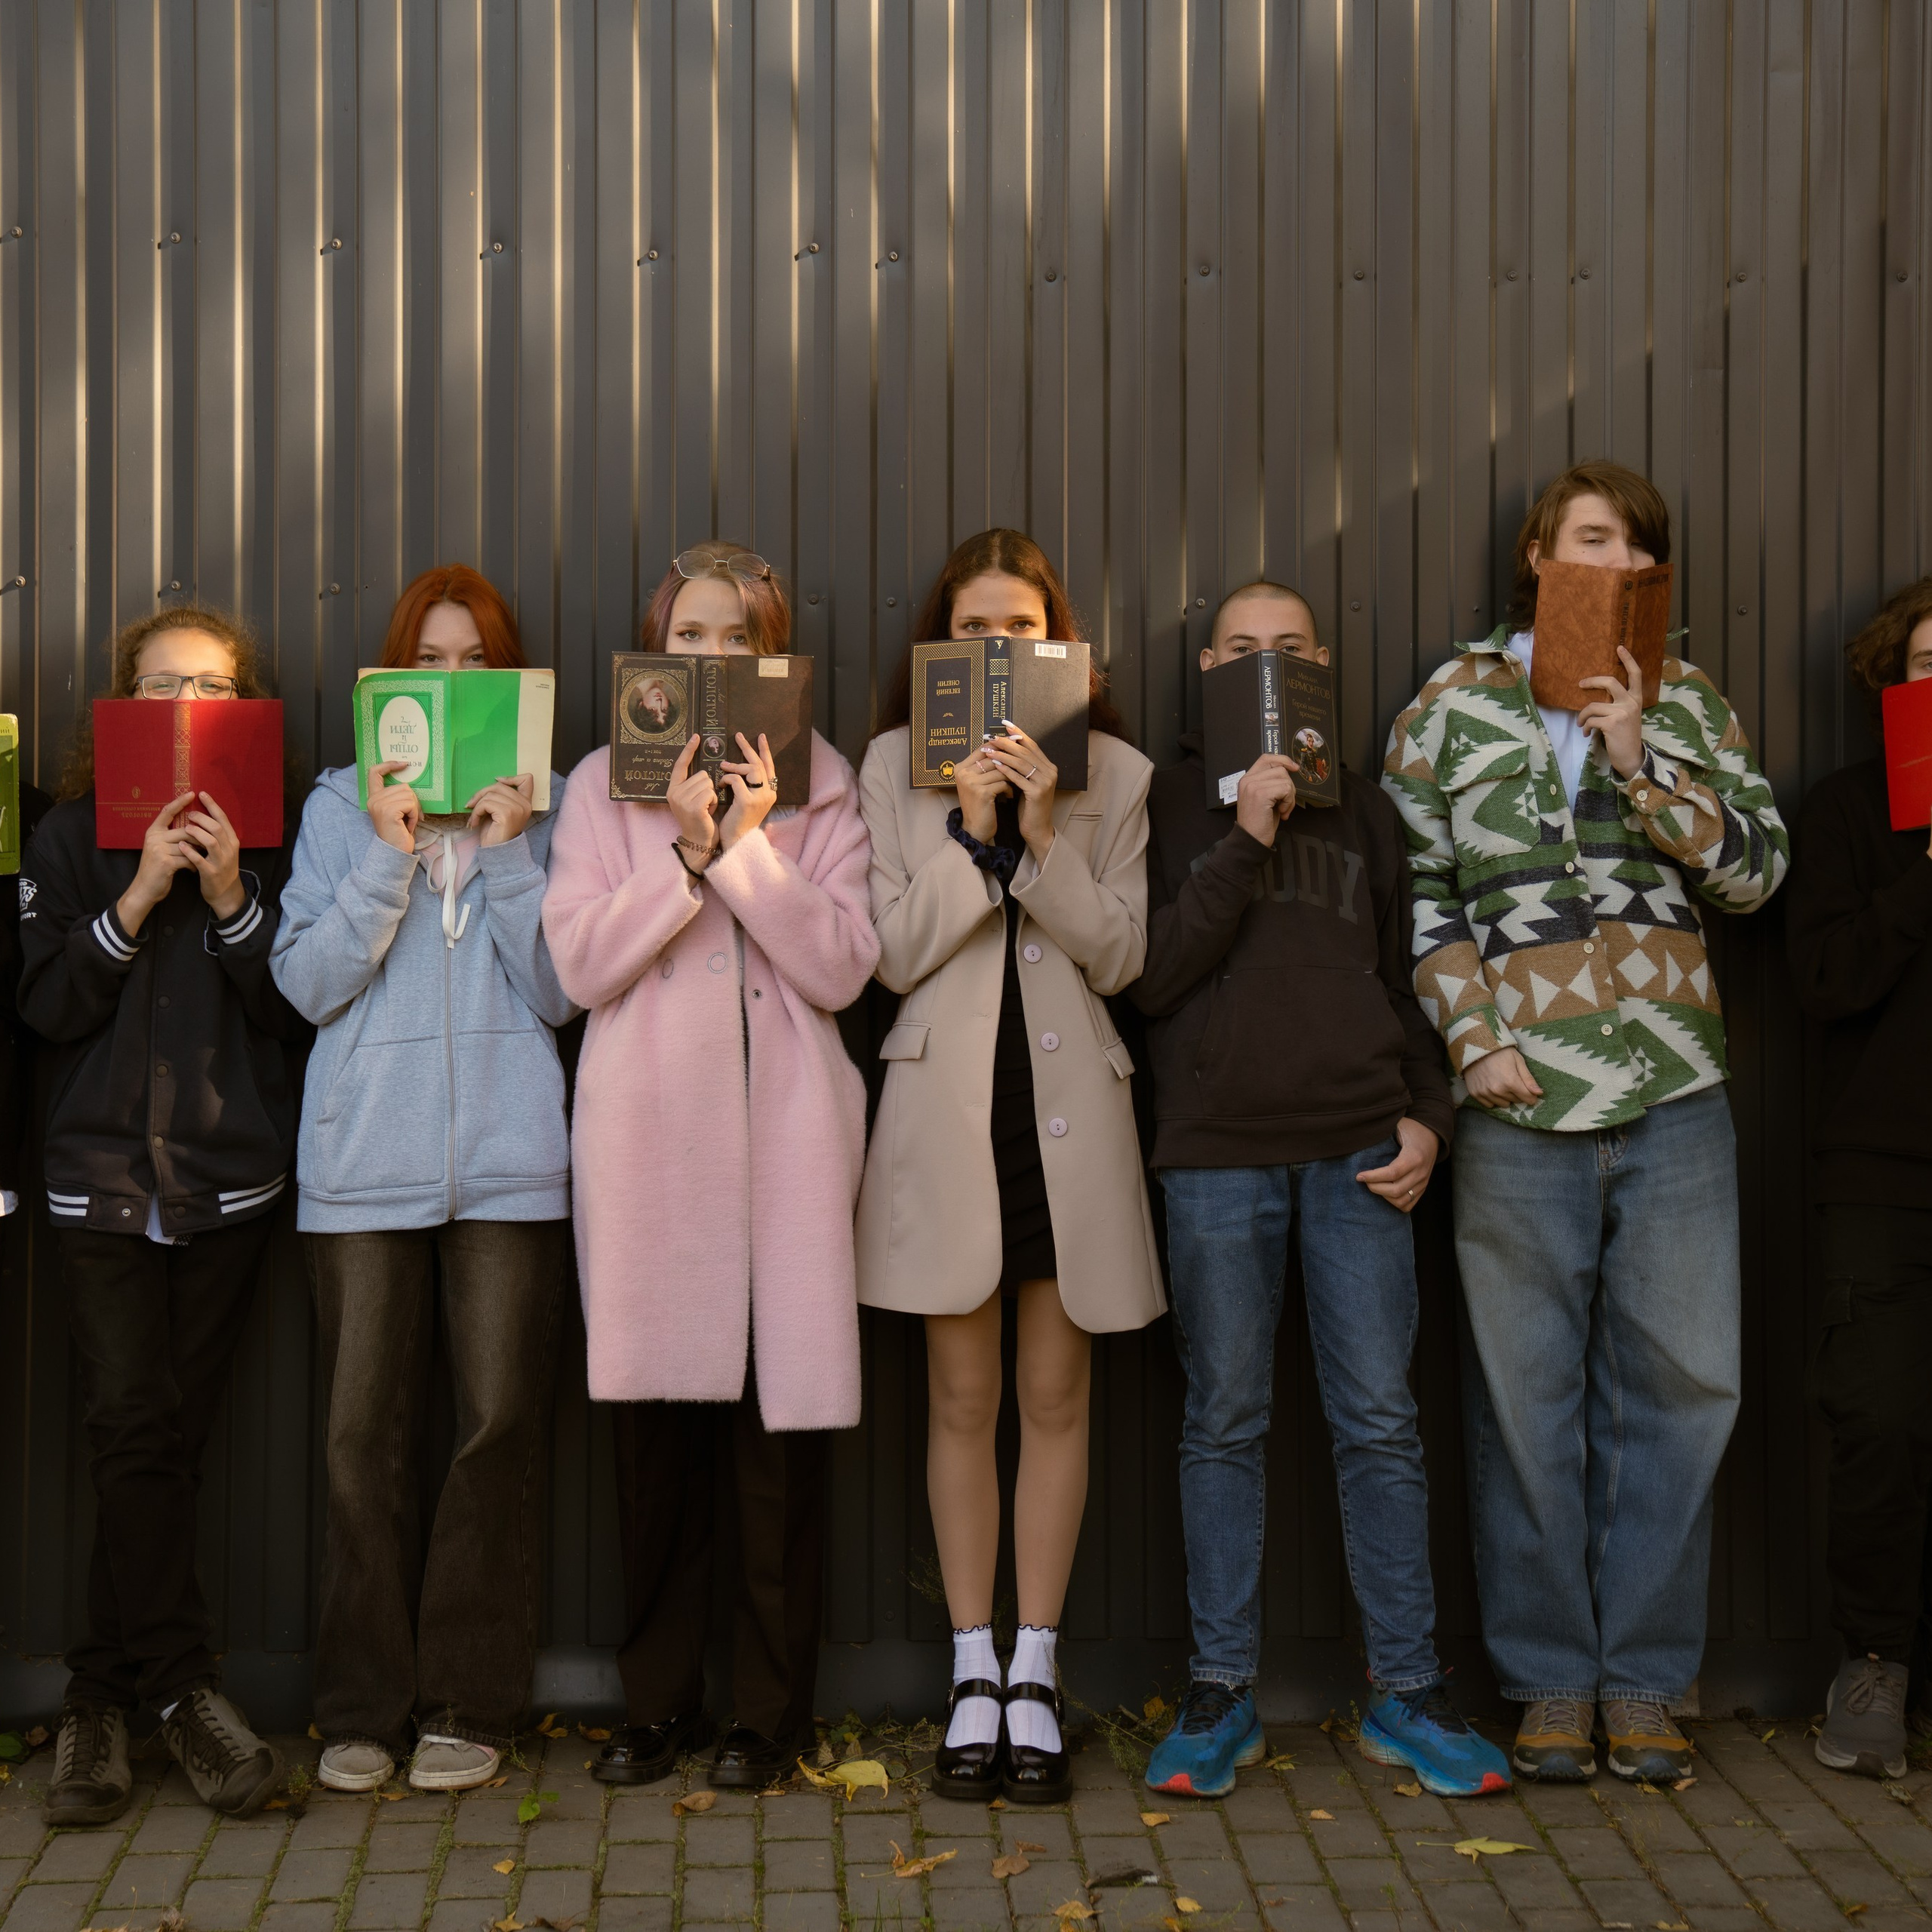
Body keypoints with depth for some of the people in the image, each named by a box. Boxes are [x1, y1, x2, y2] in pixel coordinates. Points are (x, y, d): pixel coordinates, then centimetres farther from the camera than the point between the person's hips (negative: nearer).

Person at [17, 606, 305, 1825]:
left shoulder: (269, 840, 7)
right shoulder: (74, 838, 7)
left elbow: (295, 1008, 0)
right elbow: (46, 1005, -1)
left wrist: (232, 899, -13)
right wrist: (138, 899, -12)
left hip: (232, 1175, 1)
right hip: (105, 1173, 0)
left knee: (169, 1434, 2)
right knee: (138, 1427, -9)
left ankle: (105, 1695, 13)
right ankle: (185, 1688, -1)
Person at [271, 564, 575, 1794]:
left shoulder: (545, 806, 8)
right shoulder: (339, 807, 10)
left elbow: (560, 992, -1)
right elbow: (308, 983, -1)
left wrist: (508, 853, -9)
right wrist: (389, 860, -10)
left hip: (509, 1157, 0)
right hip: (366, 1157, 0)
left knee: (502, 1421, -1)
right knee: (368, 1431, 1)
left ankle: (471, 1704, 10)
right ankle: (364, 1706, 12)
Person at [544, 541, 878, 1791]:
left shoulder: (823, 792, 9)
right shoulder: (604, 786, 10)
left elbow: (841, 968, -3)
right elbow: (582, 963, -2)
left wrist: (748, 843, -10)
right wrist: (688, 851, -11)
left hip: (786, 1135, 0)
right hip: (648, 1135, 1)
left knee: (784, 1421, -1)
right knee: (656, 1421, 2)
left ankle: (771, 1710, 12)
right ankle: (659, 1699, 17)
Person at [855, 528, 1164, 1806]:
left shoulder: (1114, 773, 5)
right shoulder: (896, 765, 5)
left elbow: (1120, 956, -2)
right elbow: (897, 954, -3)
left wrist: (1045, 837, -14)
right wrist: (971, 832, -14)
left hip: (1067, 1104, 1)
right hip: (947, 1102, 0)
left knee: (1055, 1397, 5)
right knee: (964, 1400, 5)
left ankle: (1035, 1676, 15)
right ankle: (973, 1676, 16)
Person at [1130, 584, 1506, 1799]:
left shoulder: (1366, 811, 15)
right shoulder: (1168, 805, 8)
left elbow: (1412, 981, 18)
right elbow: (1149, 978, -4)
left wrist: (1428, 1115, 3)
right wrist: (1243, 843, -11)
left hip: (1358, 1147, 2)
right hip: (1216, 1148, -1)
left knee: (1380, 1420, 1)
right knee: (1226, 1421, 3)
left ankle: (1407, 1693, 11)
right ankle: (1222, 1693, 12)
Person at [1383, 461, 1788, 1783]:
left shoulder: (1687, 703, 12)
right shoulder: (1454, 706, 5)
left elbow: (1756, 869, 4)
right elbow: (1416, 894, 2)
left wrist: (1640, 763, -8)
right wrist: (1475, 1041, -8)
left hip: (1677, 1094, 2)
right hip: (1520, 1102, -2)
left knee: (1678, 1386, 4)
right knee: (1528, 1395, 4)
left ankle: (1644, 1677, 18)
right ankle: (1550, 1681, 18)